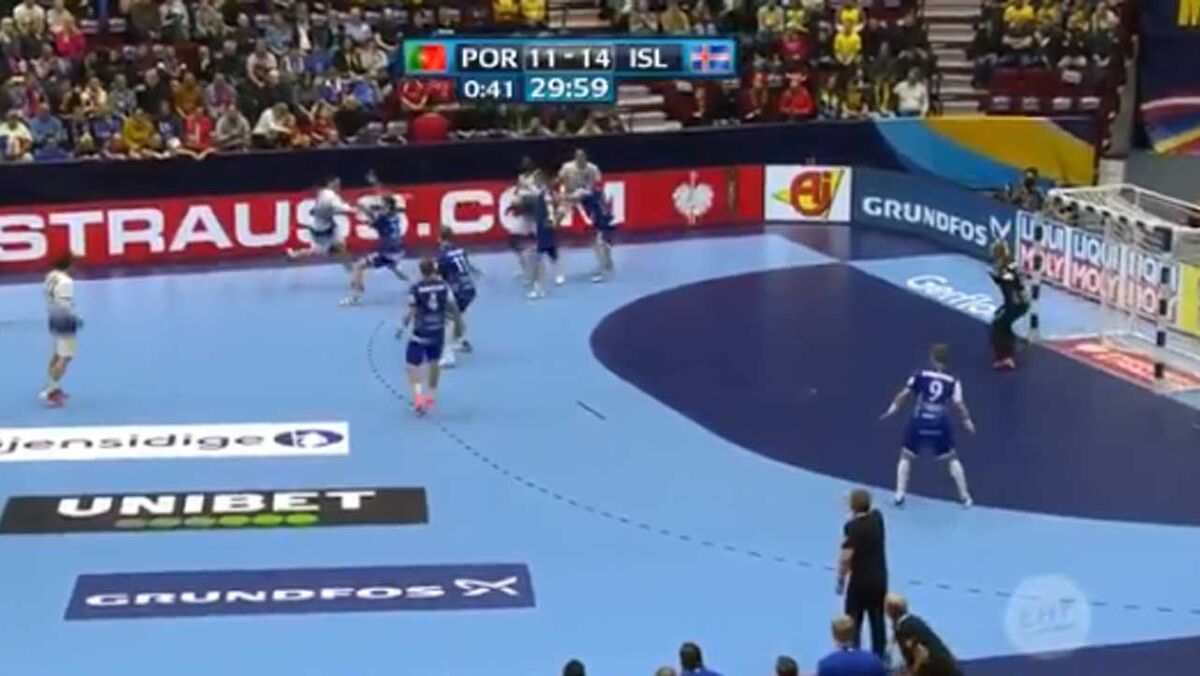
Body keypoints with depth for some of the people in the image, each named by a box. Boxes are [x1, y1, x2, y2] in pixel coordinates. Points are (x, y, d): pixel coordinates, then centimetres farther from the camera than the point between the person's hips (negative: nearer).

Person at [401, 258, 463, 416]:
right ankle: (431, 396, 34)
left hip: (420, 333, -4)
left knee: (413, 365, 1)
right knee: (433, 362, 24)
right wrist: (458, 323, 14)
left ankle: (418, 396, -21)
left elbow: (412, 313, -13)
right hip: (438, 332, 4)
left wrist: (403, 327, 4)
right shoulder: (443, 286, -4)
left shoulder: (416, 289, -14)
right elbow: (453, 308, -2)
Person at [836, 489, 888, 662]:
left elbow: (846, 557, -20)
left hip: (860, 581, -6)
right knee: (878, 620, 16)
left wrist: (840, 580, -9)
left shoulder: (852, 527, -20)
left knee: (853, 622, 5)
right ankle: (879, 656, 23)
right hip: (880, 578, 6)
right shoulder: (877, 518, -2)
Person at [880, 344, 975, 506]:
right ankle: (964, 496, 20)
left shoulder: (920, 376, 1)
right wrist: (967, 420, 8)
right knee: (952, 458, 19)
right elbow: (958, 404, -6)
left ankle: (900, 495, 10)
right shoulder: (952, 382, 1)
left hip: (919, 422, 0)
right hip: (940, 424, 1)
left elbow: (904, 394, -2)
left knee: (906, 456, 18)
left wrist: (892, 409, 8)